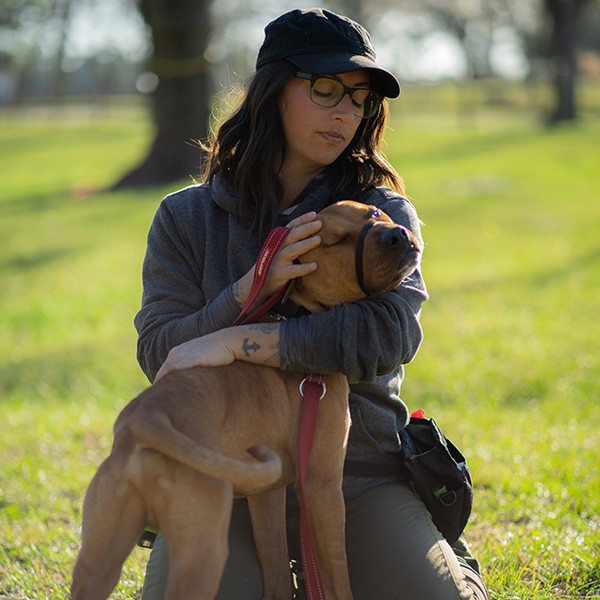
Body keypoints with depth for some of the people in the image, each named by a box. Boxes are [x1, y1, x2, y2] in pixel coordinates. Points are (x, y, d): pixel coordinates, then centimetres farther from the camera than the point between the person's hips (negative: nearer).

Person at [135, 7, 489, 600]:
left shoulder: (383, 212, 1)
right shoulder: (186, 218, 4)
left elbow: (387, 336, -16)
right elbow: (159, 358, -4)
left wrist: (235, 341, -21)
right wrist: (256, 287, -19)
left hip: (356, 472, 0)